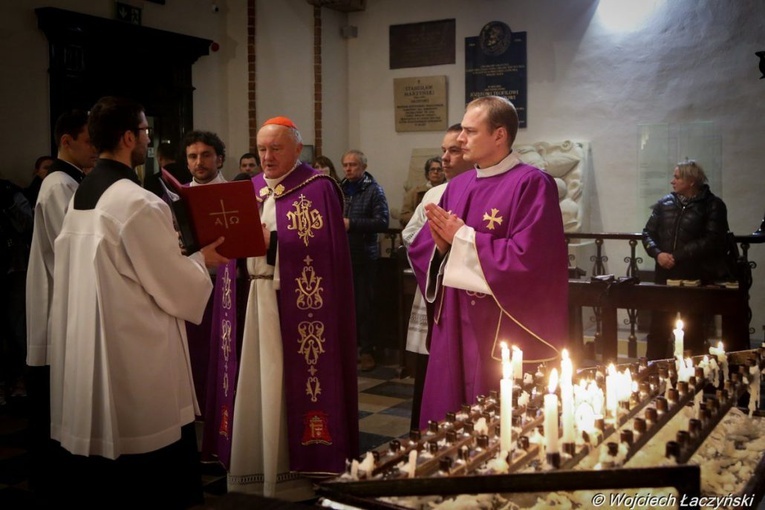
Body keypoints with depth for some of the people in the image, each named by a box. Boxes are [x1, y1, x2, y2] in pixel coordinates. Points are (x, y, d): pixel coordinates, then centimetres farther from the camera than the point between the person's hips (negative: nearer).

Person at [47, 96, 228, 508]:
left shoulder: (80, 197, 8)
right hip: (136, 355, -9)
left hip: (86, 350, 9)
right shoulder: (138, 202, -19)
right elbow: (173, 285, -15)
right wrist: (201, 260, 4)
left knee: (92, 471, 16)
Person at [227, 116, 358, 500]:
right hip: (258, 300, 6)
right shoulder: (253, 188, 15)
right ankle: (260, 466, 21)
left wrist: (271, 240, -21)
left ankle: (299, 469, 12)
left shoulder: (318, 187, -5)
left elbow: (321, 246, -14)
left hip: (300, 304, -6)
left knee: (294, 383, -1)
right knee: (259, 384, 9)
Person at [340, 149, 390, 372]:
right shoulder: (339, 189, 11)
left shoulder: (374, 190, -3)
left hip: (364, 256, -4)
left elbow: (383, 222, -13)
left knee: (364, 305, 1)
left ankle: (367, 351, 11)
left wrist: (352, 224, -18)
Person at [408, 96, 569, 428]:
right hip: (454, 326, 7)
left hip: (505, 332, -6)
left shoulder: (532, 184, -10)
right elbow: (420, 250, 13)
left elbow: (526, 258, -22)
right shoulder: (458, 186, 11)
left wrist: (463, 236, -14)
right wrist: (440, 243, -10)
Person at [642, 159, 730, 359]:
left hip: (696, 278, -4)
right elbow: (648, 233, 9)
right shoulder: (664, 203, 9)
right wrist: (658, 253, -11)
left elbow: (712, 241, -14)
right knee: (657, 330, 7)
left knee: (693, 333, 7)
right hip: (665, 276, 4)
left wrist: (677, 256, -17)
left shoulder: (713, 205, -3)